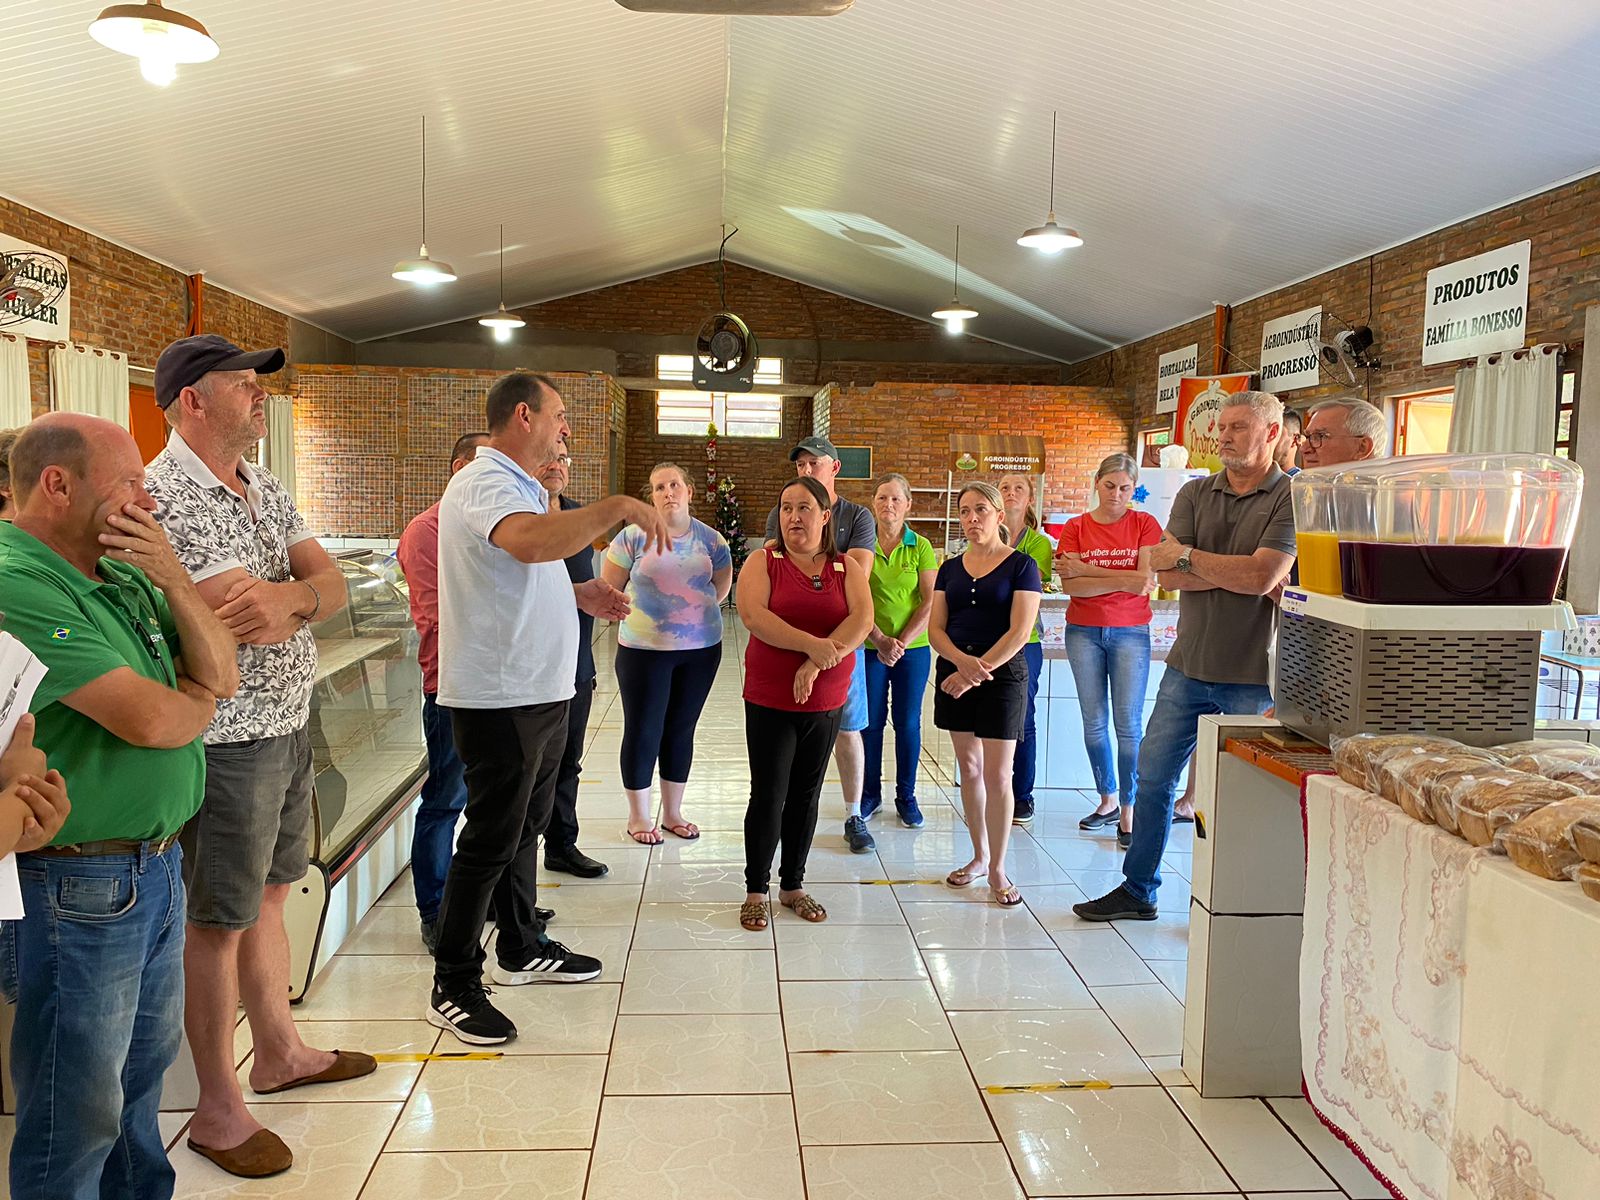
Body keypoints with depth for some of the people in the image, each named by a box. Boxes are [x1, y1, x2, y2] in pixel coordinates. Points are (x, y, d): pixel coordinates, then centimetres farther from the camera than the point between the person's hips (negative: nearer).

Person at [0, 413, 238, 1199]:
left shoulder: (122, 573, 7)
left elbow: (221, 674, 2)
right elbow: (148, 720, -25)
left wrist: (172, 577, -11)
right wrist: (199, 700, -3)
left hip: (156, 864, 9)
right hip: (76, 888, -8)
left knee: (143, 1070, 23)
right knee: (79, 1116, 8)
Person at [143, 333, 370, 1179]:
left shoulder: (264, 489, 9)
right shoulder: (166, 494, -17)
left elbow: (331, 581, -1)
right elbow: (254, 623, -26)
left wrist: (288, 596, -19)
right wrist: (305, 591, -11)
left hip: (287, 725, 8)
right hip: (227, 739, -8)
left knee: (268, 894, 21)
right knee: (220, 921, 5)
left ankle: (279, 1052, 38)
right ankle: (218, 1109, 21)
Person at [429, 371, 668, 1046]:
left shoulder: (522, 488, 17)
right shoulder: (484, 484, -18)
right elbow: (532, 542, -40)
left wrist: (577, 595, 12)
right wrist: (619, 507, -34)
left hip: (541, 689, 10)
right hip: (499, 696, -10)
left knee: (524, 827, 20)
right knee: (490, 839, -1)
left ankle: (520, 947, 35)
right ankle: (452, 986, 12)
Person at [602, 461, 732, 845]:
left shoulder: (711, 539, 4)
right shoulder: (633, 537, -6)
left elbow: (721, 588, 16)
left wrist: (693, 610, 8)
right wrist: (637, 612, 6)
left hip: (701, 650, 3)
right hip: (644, 650, -3)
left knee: (681, 729, 12)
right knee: (643, 731, 3)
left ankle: (673, 813, 26)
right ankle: (638, 816, 19)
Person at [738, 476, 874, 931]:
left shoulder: (847, 567, 4)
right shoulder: (763, 561, -1)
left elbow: (862, 619, -11)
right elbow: (753, 615, -17)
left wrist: (816, 665, -22)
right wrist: (813, 645, -25)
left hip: (826, 702, 3)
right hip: (769, 699, -2)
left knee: (806, 795, 12)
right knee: (768, 796, 1)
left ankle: (793, 885, 26)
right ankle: (756, 891, 15)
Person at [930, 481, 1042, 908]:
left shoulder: (1021, 565, -3)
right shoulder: (950, 568, 10)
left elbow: (1019, 631, -11)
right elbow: (935, 628, 4)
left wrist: (979, 670, -18)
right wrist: (963, 661, -15)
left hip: (1003, 673, -4)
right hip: (954, 672, 4)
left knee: (997, 774, -4)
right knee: (969, 768, 11)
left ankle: (997, 869, 7)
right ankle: (979, 857, 24)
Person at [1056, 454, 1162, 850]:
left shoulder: (1145, 524, 0)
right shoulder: (1076, 527, 3)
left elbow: (1145, 580, -12)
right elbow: (1069, 585, -9)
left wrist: (1087, 570, -12)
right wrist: (1119, 580, -18)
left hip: (1130, 632, -2)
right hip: (1084, 632, 2)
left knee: (1128, 724, -4)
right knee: (1094, 722, 8)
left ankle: (1128, 813, 4)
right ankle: (1107, 800, 23)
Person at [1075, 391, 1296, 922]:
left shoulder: (1291, 498, -7)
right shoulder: (1195, 493, 8)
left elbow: (1262, 576, -20)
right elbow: (1167, 575, -3)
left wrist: (1189, 555, -8)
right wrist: (1237, 571, -14)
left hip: (1252, 676, -5)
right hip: (1188, 666, 5)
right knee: (1152, 777, 10)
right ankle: (1137, 890, 24)